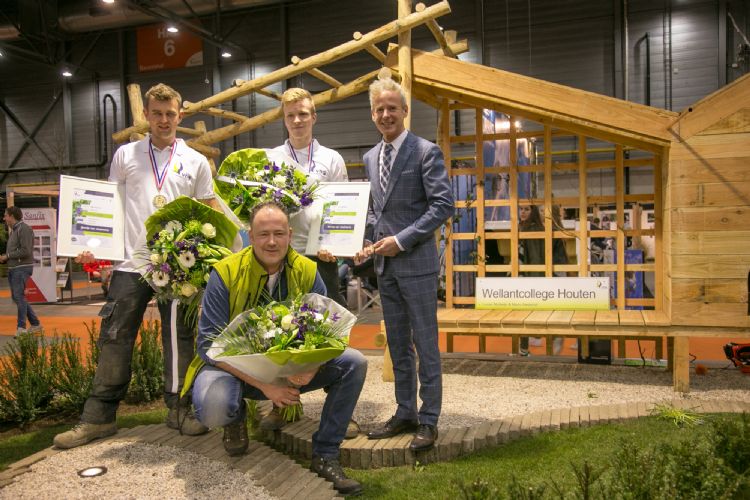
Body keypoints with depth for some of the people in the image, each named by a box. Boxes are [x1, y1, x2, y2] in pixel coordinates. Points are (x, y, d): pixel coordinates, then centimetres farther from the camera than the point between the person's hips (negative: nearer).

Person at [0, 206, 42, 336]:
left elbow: (25, 251, -20)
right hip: (13, 268, 10)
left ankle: (21, 328, -5)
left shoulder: (24, 229, -11)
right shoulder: (13, 231, 18)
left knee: (19, 296, -10)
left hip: (22, 268, -10)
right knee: (16, 297, 11)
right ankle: (35, 324, 17)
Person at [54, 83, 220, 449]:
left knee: (179, 338, 6)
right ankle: (98, 416, 11)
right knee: (114, 339, 2)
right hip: (131, 263, 1)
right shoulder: (126, 155, 11)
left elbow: (210, 213, 10)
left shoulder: (196, 162, 9)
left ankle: (179, 409, 18)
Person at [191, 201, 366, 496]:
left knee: (354, 363, -16)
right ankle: (236, 416, 7)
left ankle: (325, 455, -3)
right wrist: (263, 384, -26)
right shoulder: (225, 273, -14)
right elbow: (209, 344, -17)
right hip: (238, 369, -2)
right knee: (212, 406, -35)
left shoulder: (307, 272, -6)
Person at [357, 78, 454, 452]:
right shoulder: (371, 157, 14)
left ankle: (429, 420, 13)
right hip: (385, 264, 7)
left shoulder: (426, 152, -7)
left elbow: (443, 206, -12)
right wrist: (368, 240, 4)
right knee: (397, 345, 13)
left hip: (416, 262, -6)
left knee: (425, 344, 2)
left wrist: (401, 240, -16)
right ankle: (405, 413, 26)